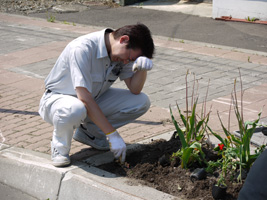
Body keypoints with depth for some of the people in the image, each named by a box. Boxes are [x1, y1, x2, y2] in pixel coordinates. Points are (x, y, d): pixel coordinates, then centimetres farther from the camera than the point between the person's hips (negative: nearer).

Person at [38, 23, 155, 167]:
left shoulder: (122, 53, -8)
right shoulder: (82, 49, -32)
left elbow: (134, 89, -8)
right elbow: (84, 98, -34)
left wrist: (143, 68, -29)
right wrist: (112, 134, -33)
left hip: (94, 99, 7)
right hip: (58, 98, -7)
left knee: (142, 102, -11)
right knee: (75, 110, -44)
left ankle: (89, 132, 5)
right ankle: (60, 145, -9)